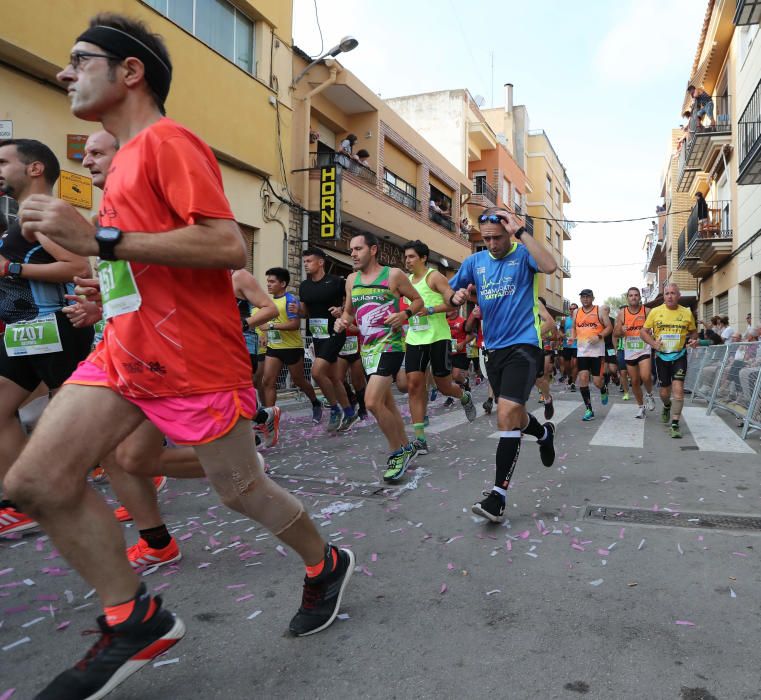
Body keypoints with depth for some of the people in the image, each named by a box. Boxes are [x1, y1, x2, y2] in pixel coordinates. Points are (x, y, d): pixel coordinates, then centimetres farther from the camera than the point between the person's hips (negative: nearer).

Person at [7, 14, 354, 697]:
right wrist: (86, 239, 15)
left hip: (195, 360, -9)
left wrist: (100, 239, -24)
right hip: (125, 354, 9)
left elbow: (228, 246, -24)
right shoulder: (128, 156, 19)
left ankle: (325, 565, 35)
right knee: (36, 480, 0)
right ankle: (134, 620, 14)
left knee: (240, 487, 6)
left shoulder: (169, 142, -10)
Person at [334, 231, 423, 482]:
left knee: (372, 402, -18)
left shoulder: (393, 275, -5)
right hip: (366, 347, 7)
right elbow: (349, 311, 21)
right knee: (386, 403, 15)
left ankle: (396, 451, 1)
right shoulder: (352, 280, 10)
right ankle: (405, 447, 32)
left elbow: (418, 300, 3)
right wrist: (342, 321, -2)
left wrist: (405, 314, -17)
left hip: (389, 345, -7)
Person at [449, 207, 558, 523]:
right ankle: (544, 433, 53)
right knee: (512, 416, 17)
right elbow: (451, 297, 14)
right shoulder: (474, 262, 9)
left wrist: (520, 232, -22)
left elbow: (550, 266, -25)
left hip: (523, 345, -6)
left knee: (507, 413, -20)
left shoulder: (523, 254, -4)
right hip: (493, 348, 6)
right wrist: (457, 297, -10)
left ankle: (498, 495, -12)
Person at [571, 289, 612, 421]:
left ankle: (603, 390, 36)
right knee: (583, 378, -8)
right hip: (582, 351, 3)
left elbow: (609, 327, -1)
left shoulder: (600, 310, 0)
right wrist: (573, 337, 4)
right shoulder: (576, 312, 11)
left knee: (597, 381, -4)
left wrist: (599, 336, -17)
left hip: (597, 350, -3)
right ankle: (589, 410, 1)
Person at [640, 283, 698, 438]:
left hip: (679, 356, -1)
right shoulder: (655, 312, -3)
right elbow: (643, 332, 1)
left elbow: (693, 331, 13)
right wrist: (653, 343, -17)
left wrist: (694, 339, -10)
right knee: (664, 392, 10)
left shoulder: (686, 313, -1)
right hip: (662, 356, 1)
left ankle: (675, 424, -6)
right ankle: (667, 407, 46)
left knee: (678, 389, -13)